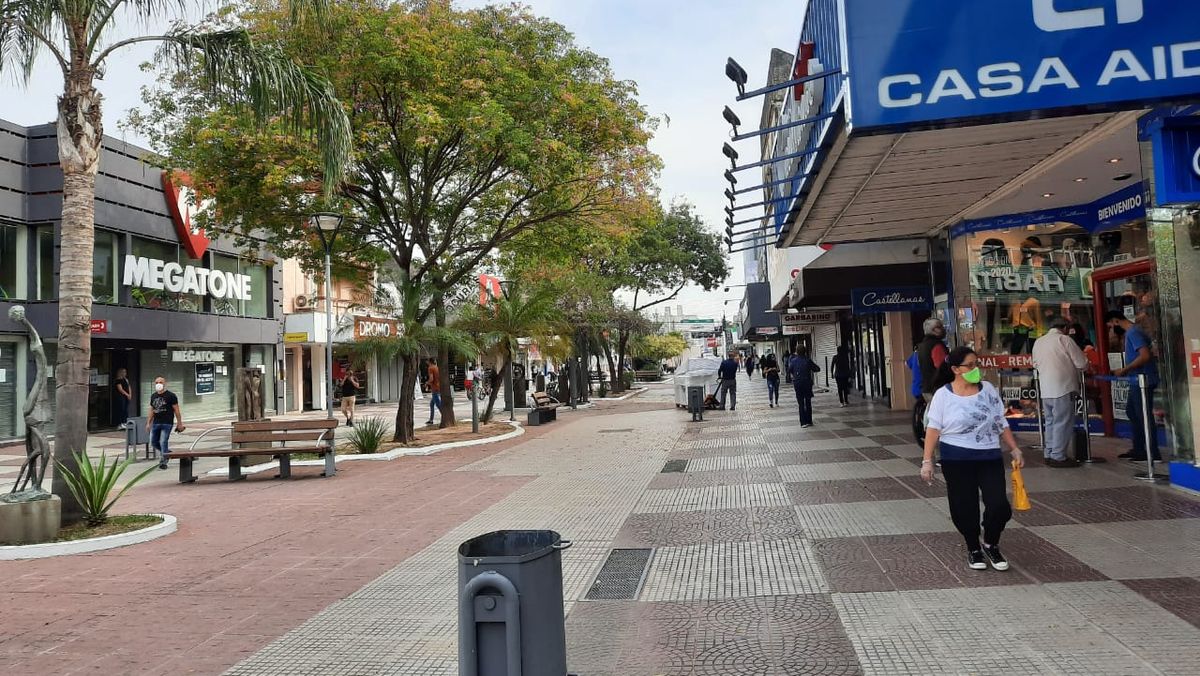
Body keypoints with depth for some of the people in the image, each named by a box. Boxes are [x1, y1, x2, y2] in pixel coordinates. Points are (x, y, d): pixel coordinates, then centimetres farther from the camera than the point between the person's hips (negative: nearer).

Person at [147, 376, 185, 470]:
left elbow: (176, 410, -5)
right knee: (153, 442, 9)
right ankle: (167, 452, 32)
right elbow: (151, 410, 19)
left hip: (166, 423, -6)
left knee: (163, 442, -9)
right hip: (156, 423, 6)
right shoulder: (153, 396, 13)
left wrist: (179, 423, -7)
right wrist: (148, 423, 15)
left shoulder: (171, 395, -4)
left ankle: (163, 462, 0)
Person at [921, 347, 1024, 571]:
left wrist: (1015, 449, 6)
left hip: (990, 457, 2)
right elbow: (933, 429, -5)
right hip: (956, 460, -2)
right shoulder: (943, 395, -5)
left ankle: (991, 545, 21)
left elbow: (1001, 423, 11)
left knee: (999, 505, -6)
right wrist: (927, 461, -10)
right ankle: (973, 549, 28)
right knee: (964, 507, 3)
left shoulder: (988, 389, 4)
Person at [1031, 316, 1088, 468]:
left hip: (1045, 389, 7)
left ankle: (1049, 454, 17)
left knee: (1050, 422, 14)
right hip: (1063, 387, -7)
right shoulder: (1064, 339, -7)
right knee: (1062, 423, -3)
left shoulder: (1038, 342, 12)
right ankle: (1058, 456, -2)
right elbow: (1082, 363, -6)